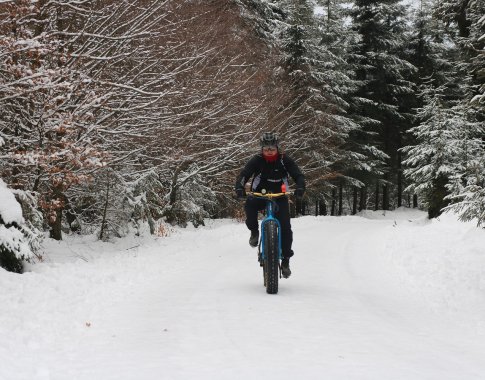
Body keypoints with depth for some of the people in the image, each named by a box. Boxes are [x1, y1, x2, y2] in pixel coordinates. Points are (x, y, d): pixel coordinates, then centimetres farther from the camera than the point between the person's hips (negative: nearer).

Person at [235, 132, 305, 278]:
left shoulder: (285, 160, -7)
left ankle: (285, 260, -3)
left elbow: (298, 175, -11)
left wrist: (300, 188, -33)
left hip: (279, 197, 0)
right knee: (249, 205, -35)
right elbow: (244, 174, -18)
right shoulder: (257, 160, -8)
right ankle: (254, 232, -8)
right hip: (260, 196, 0)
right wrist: (239, 187, -39)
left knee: (285, 227, -15)